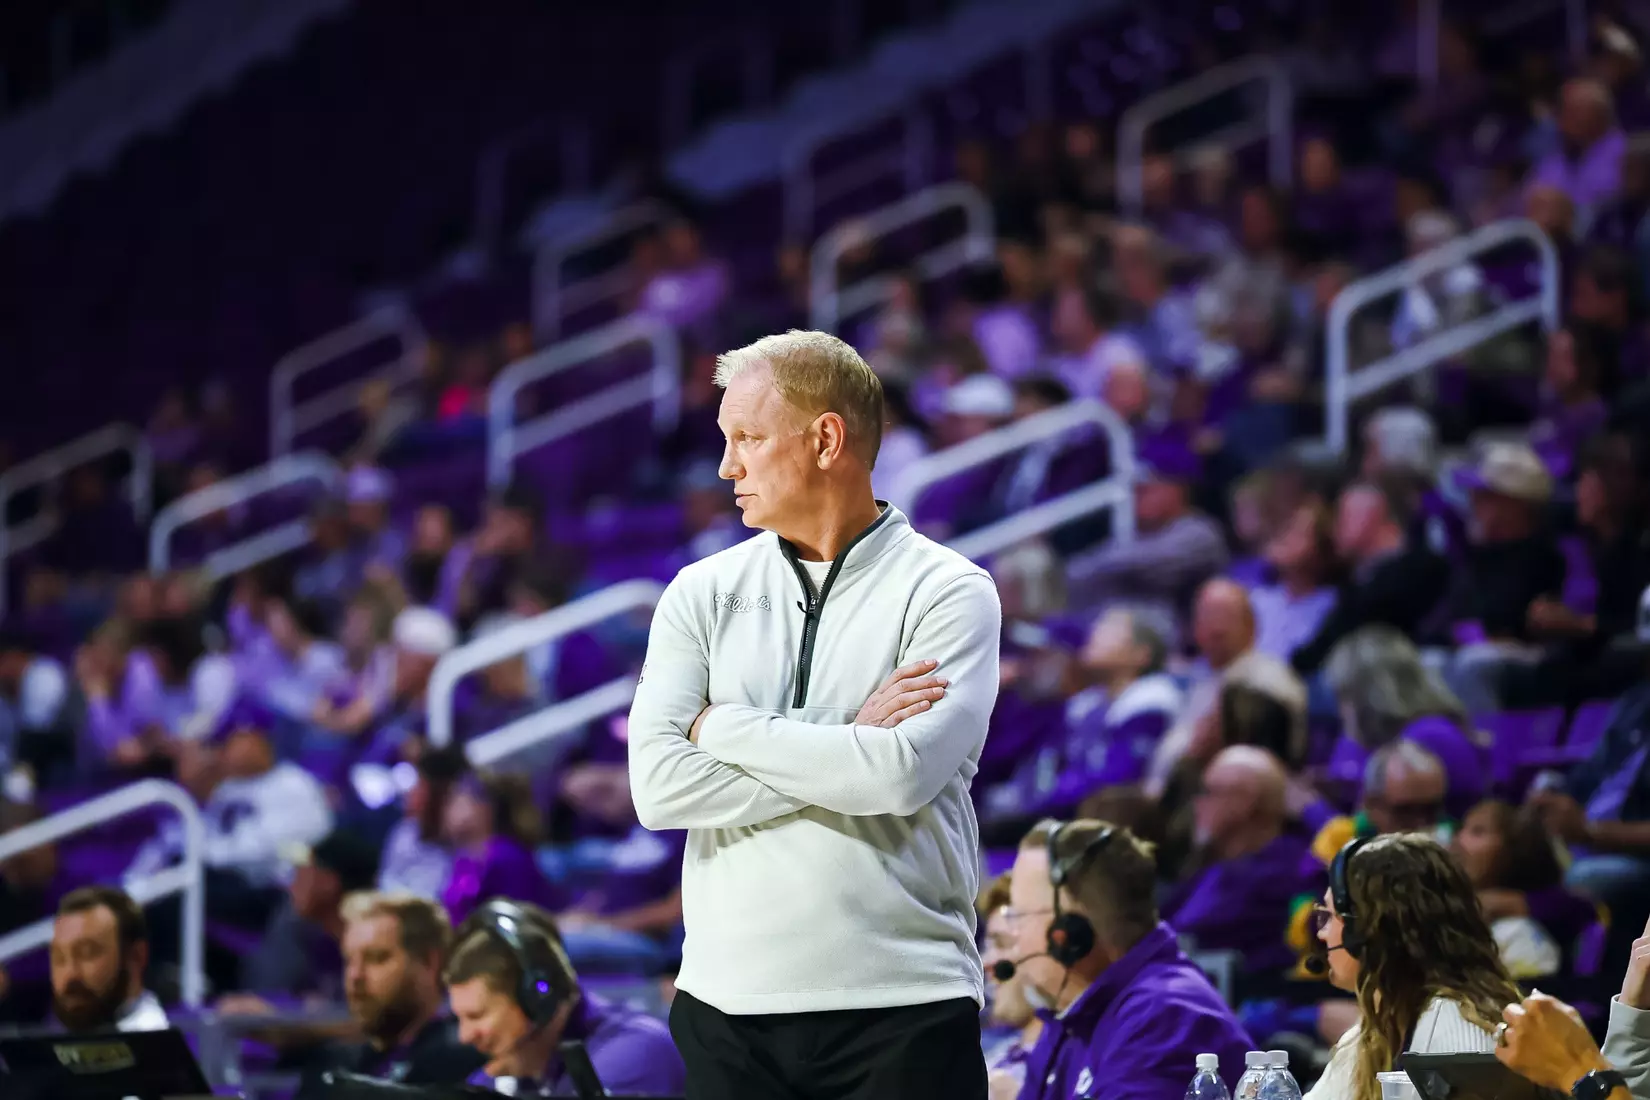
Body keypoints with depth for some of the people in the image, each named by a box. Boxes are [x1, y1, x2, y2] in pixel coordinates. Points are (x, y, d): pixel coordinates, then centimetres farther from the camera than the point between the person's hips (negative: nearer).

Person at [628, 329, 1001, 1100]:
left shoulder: (948, 593, 0)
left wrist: (725, 726, -6)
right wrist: (847, 745, -9)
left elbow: (904, 774, -15)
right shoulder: (703, 594, 9)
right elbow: (658, 788, -4)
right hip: (730, 1004, 3)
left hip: (902, 1007, -3)